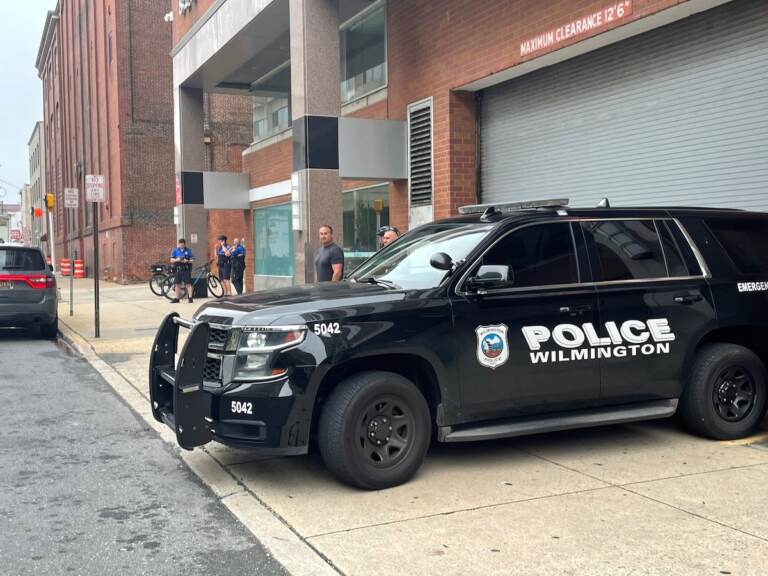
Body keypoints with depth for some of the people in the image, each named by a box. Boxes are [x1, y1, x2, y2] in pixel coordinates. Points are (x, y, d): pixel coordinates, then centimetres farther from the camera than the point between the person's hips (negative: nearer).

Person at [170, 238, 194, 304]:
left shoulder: (188, 251, 3)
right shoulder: (175, 250, 7)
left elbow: (192, 260, 2)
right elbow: (171, 260, 4)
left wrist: (187, 261, -18)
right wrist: (177, 260, -15)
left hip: (186, 269, -2)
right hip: (178, 269, 2)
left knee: (188, 283, -7)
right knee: (178, 284, 9)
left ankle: (190, 298, -5)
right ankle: (177, 298, 17)